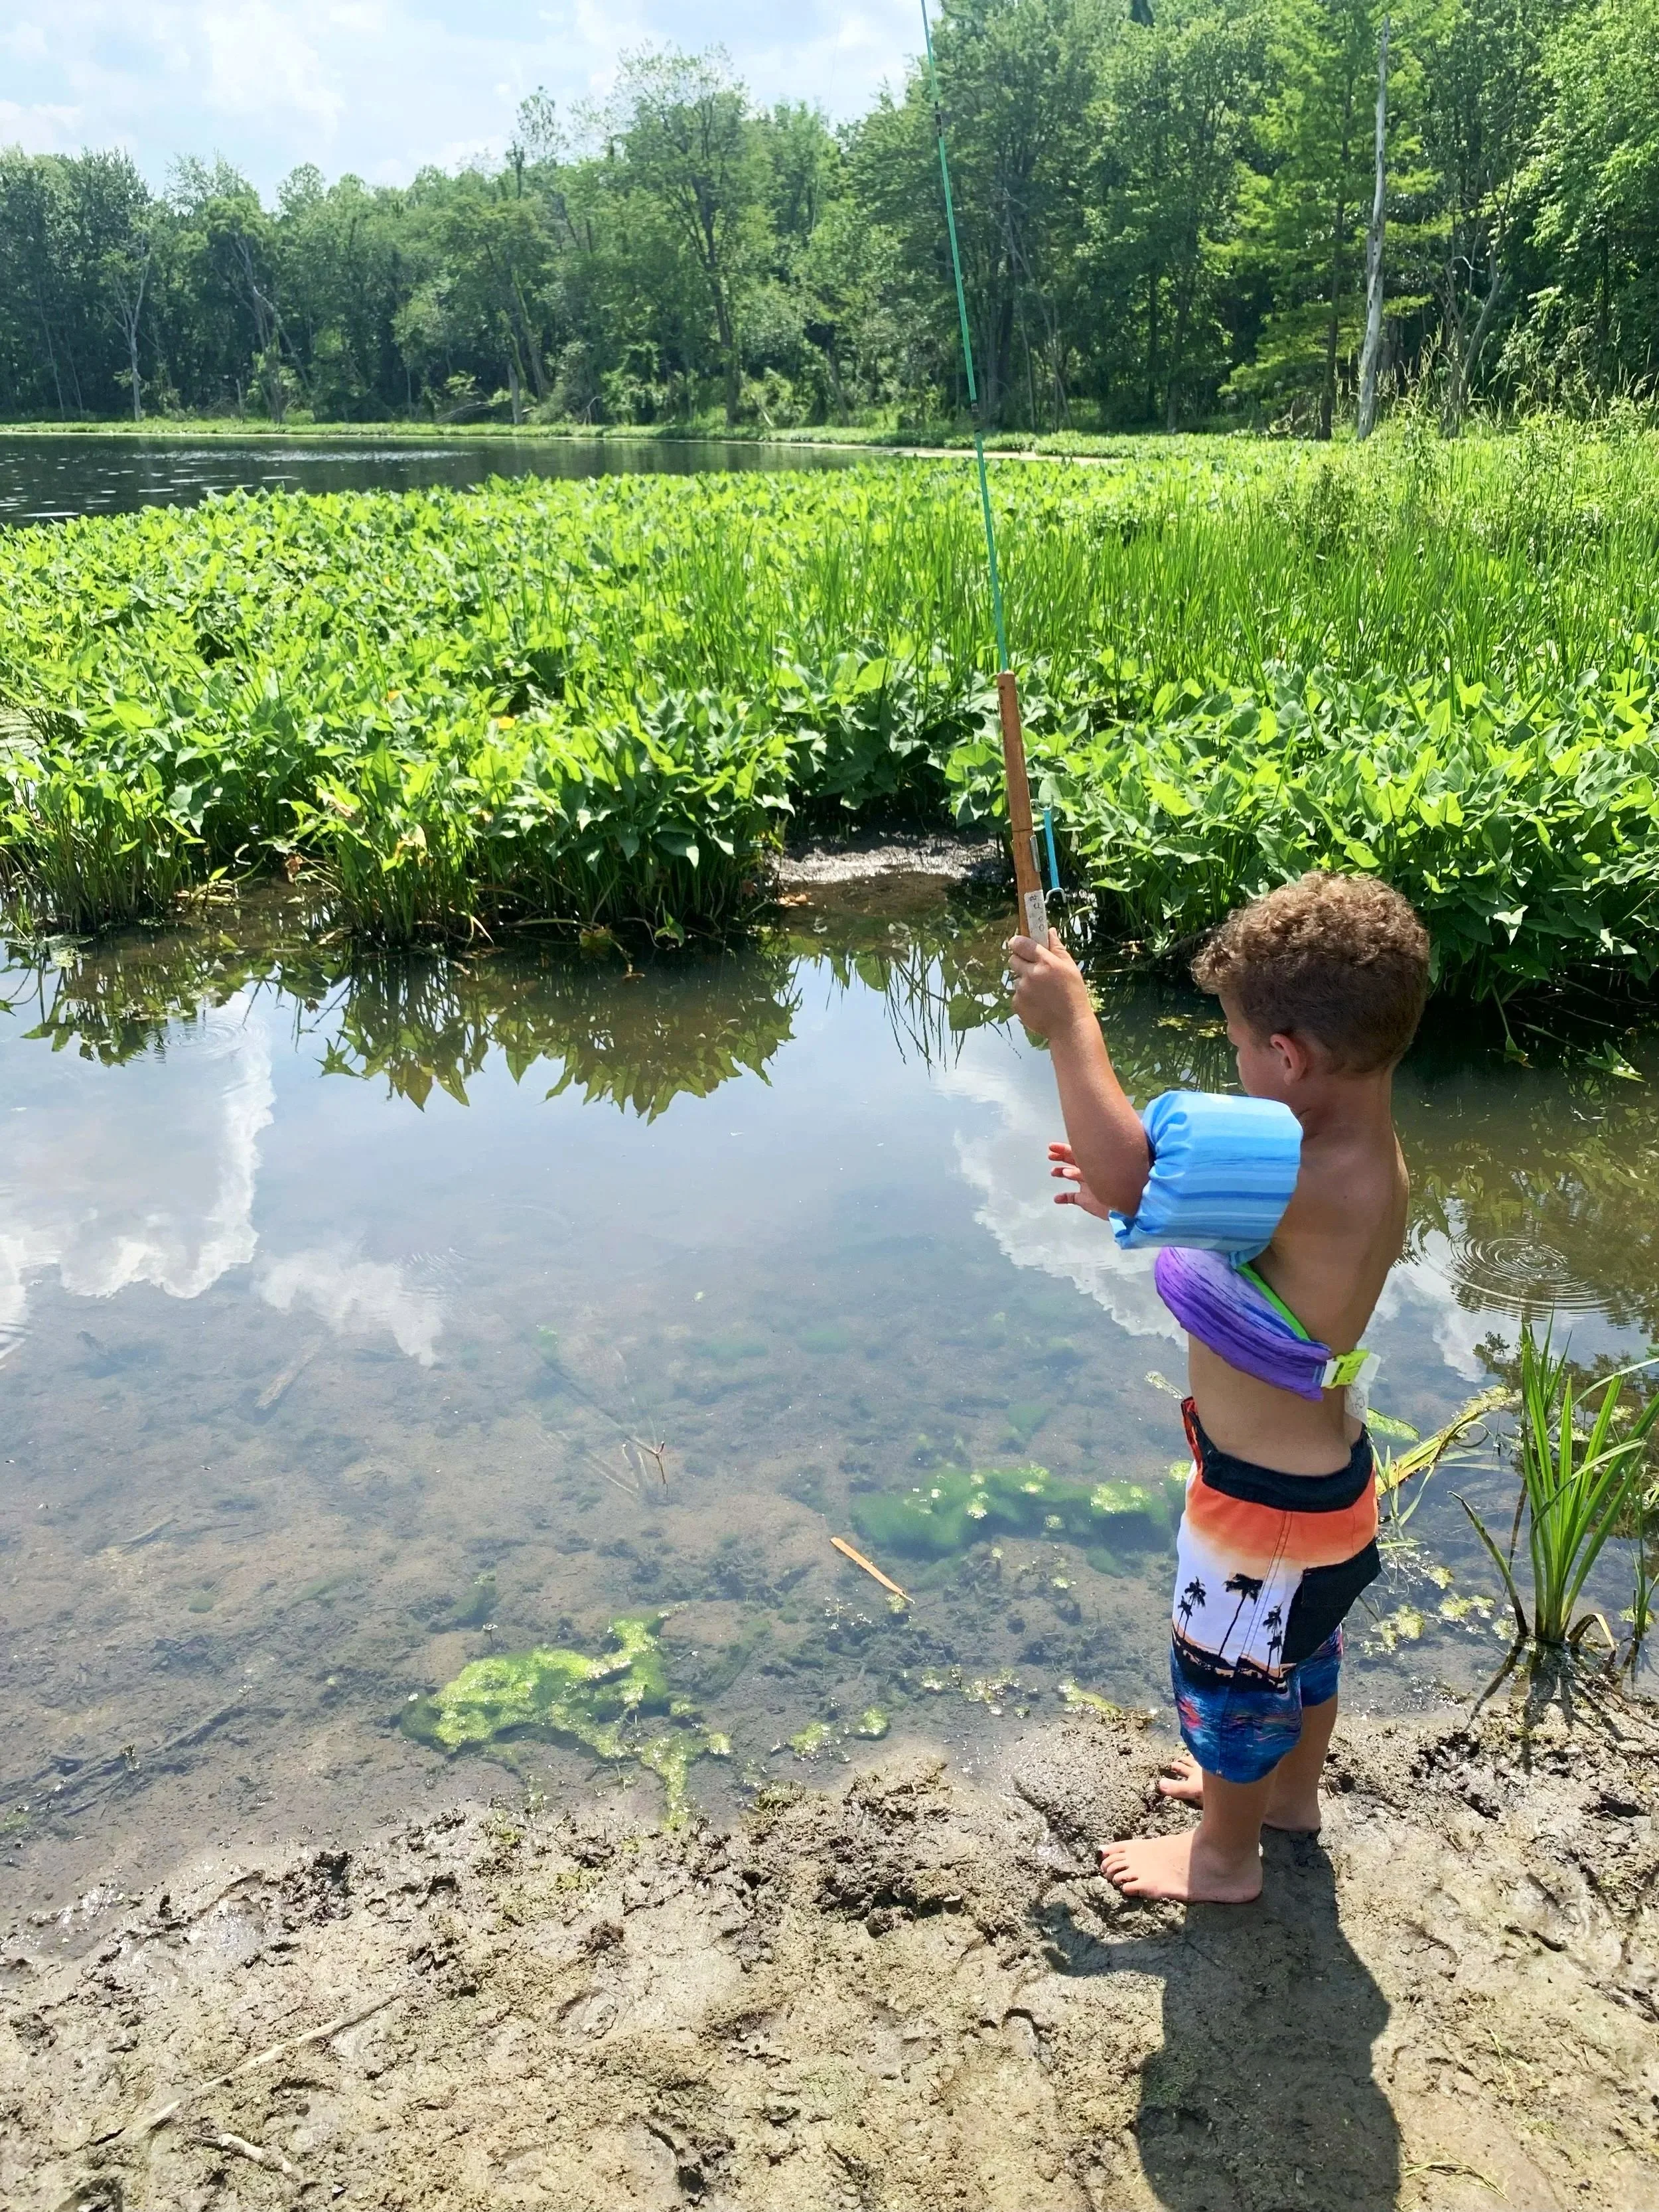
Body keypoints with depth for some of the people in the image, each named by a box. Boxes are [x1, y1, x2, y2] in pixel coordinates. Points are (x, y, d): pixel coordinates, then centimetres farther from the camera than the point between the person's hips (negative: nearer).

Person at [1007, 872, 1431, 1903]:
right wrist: (1130, 1198, 0)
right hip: (1323, 1462, 9)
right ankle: (1292, 1788, 57)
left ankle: (1226, 1855, 42)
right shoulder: (1364, 1155, -7)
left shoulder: (1320, 1183, -38)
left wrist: (1071, 1021, -35)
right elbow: (1265, 1249, 10)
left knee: (1230, 1670, 17)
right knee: (1302, 1643, 31)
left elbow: (1128, 1175, -46)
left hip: (1268, 1498, -9)